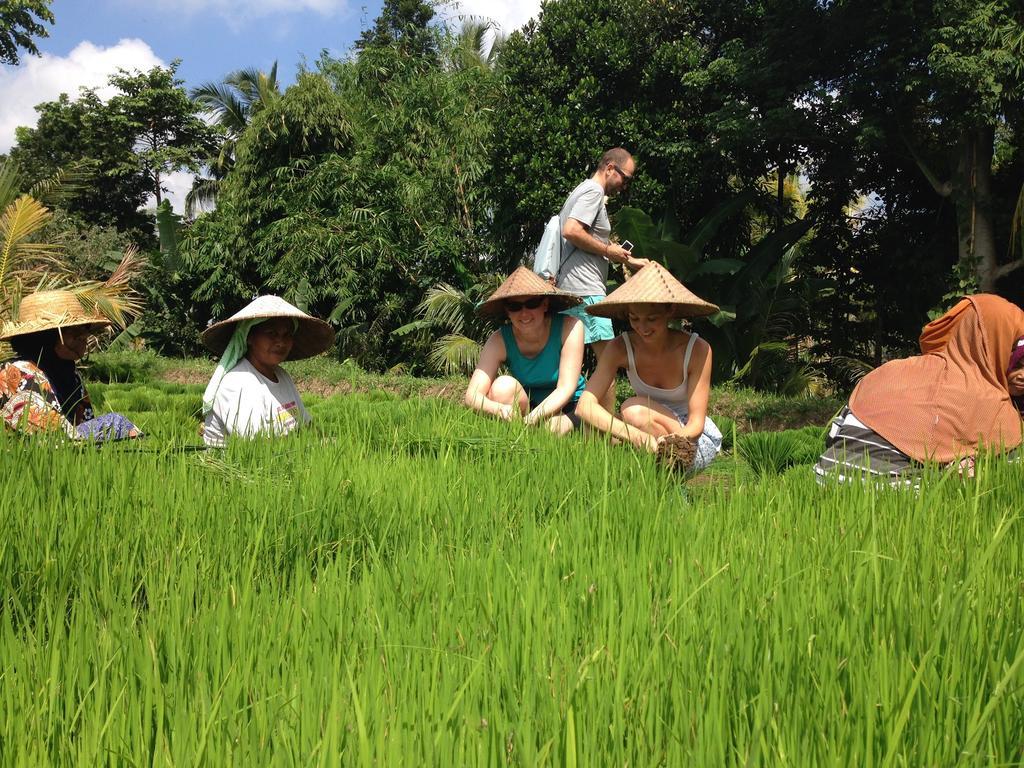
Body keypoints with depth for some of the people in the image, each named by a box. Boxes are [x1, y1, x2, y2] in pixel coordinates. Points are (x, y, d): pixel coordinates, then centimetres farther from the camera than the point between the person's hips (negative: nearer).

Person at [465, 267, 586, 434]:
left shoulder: (569, 328, -20)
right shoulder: (499, 341, -16)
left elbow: (566, 388, -24)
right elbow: (472, 396, -24)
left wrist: (530, 419, -40)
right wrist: (499, 409, -48)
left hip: (568, 408, -1)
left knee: (553, 428, -34)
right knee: (504, 386, -29)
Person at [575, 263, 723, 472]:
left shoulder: (697, 350, -21)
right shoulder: (621, 348, -15)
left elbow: (696, 423, -20)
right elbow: (586, 405, -28)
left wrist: (677, 440, -45)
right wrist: (639, 437, -44)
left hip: (694, 438, -3)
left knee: (634, 410, -30)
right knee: (595, 430, -27)